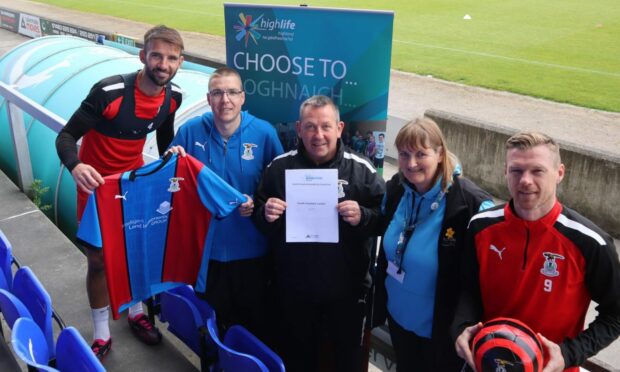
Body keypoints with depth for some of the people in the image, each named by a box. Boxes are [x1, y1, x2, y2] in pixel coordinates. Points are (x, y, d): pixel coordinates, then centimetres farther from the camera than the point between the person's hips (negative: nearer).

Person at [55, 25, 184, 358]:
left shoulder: (173, 96, -10)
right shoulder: (109, 91, -29)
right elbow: (66, 136, -24)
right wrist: (75, 166, -44)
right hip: (97, 183, -4)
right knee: (98, 258, 5)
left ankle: (135, 312, 41)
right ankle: (101, 334, 23)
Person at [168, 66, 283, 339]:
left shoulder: (264, 133, -9)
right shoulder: (190, 131, -6)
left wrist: (259, 204, -20)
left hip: (252, 250, -1)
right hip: (207, 247, 1)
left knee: (256, 325, 17)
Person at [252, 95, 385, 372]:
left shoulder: (361, 170, -10)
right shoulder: (279, 167, -4)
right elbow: (258, 218, 5)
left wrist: (362, 217, -25)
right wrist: (265, 215, -17)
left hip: (346, 289, -1)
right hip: (293, 289, 2)